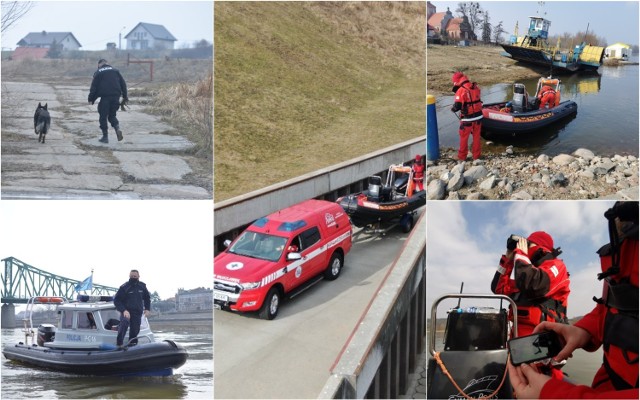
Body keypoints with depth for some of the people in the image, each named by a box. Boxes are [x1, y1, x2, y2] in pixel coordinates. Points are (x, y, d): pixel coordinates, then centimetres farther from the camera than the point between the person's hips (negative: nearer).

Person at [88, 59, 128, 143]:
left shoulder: (98, 73, 3)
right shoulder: (115, 71, 14)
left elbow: (94, 87, -1)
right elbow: (123, 84, 12)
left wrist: (91, 99, 6)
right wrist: (125, 96, 16)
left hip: (105, 98, -4)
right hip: (116, 97, 4)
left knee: (103, 117, 6)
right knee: (112, 115, 17)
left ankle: (105, 136, 5)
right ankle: (117, 128, -9)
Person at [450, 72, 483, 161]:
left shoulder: (461, 90, -18)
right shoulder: (476, 87, 1)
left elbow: (457, 106, -19)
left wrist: (453, 109, 1)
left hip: (468, 118, -5)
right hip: (478, 116, 5)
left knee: (464, 138, 10)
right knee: (476, 137, 17)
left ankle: (462, 156, 19)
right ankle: (476, 155, 26)